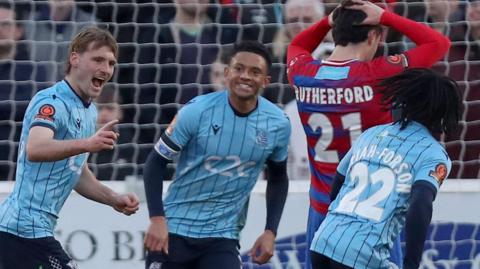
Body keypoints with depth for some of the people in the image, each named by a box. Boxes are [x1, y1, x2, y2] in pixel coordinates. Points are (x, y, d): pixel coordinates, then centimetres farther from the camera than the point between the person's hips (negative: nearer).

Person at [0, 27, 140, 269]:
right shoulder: (52, 102, -14)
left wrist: (114, 200, 10)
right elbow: (34, 150, -35)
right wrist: (87, 144, -49)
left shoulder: (89, 111, 16)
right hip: (26, 229, -10)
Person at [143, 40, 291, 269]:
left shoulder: (277, 124, -4)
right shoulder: (197, 111, -13)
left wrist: (270, 232, 4)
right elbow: (156, 163, -6)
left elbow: (278, 179, 13)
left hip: (222, 236, 2)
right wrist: (157, 219, -16)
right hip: (174, 229, -2)